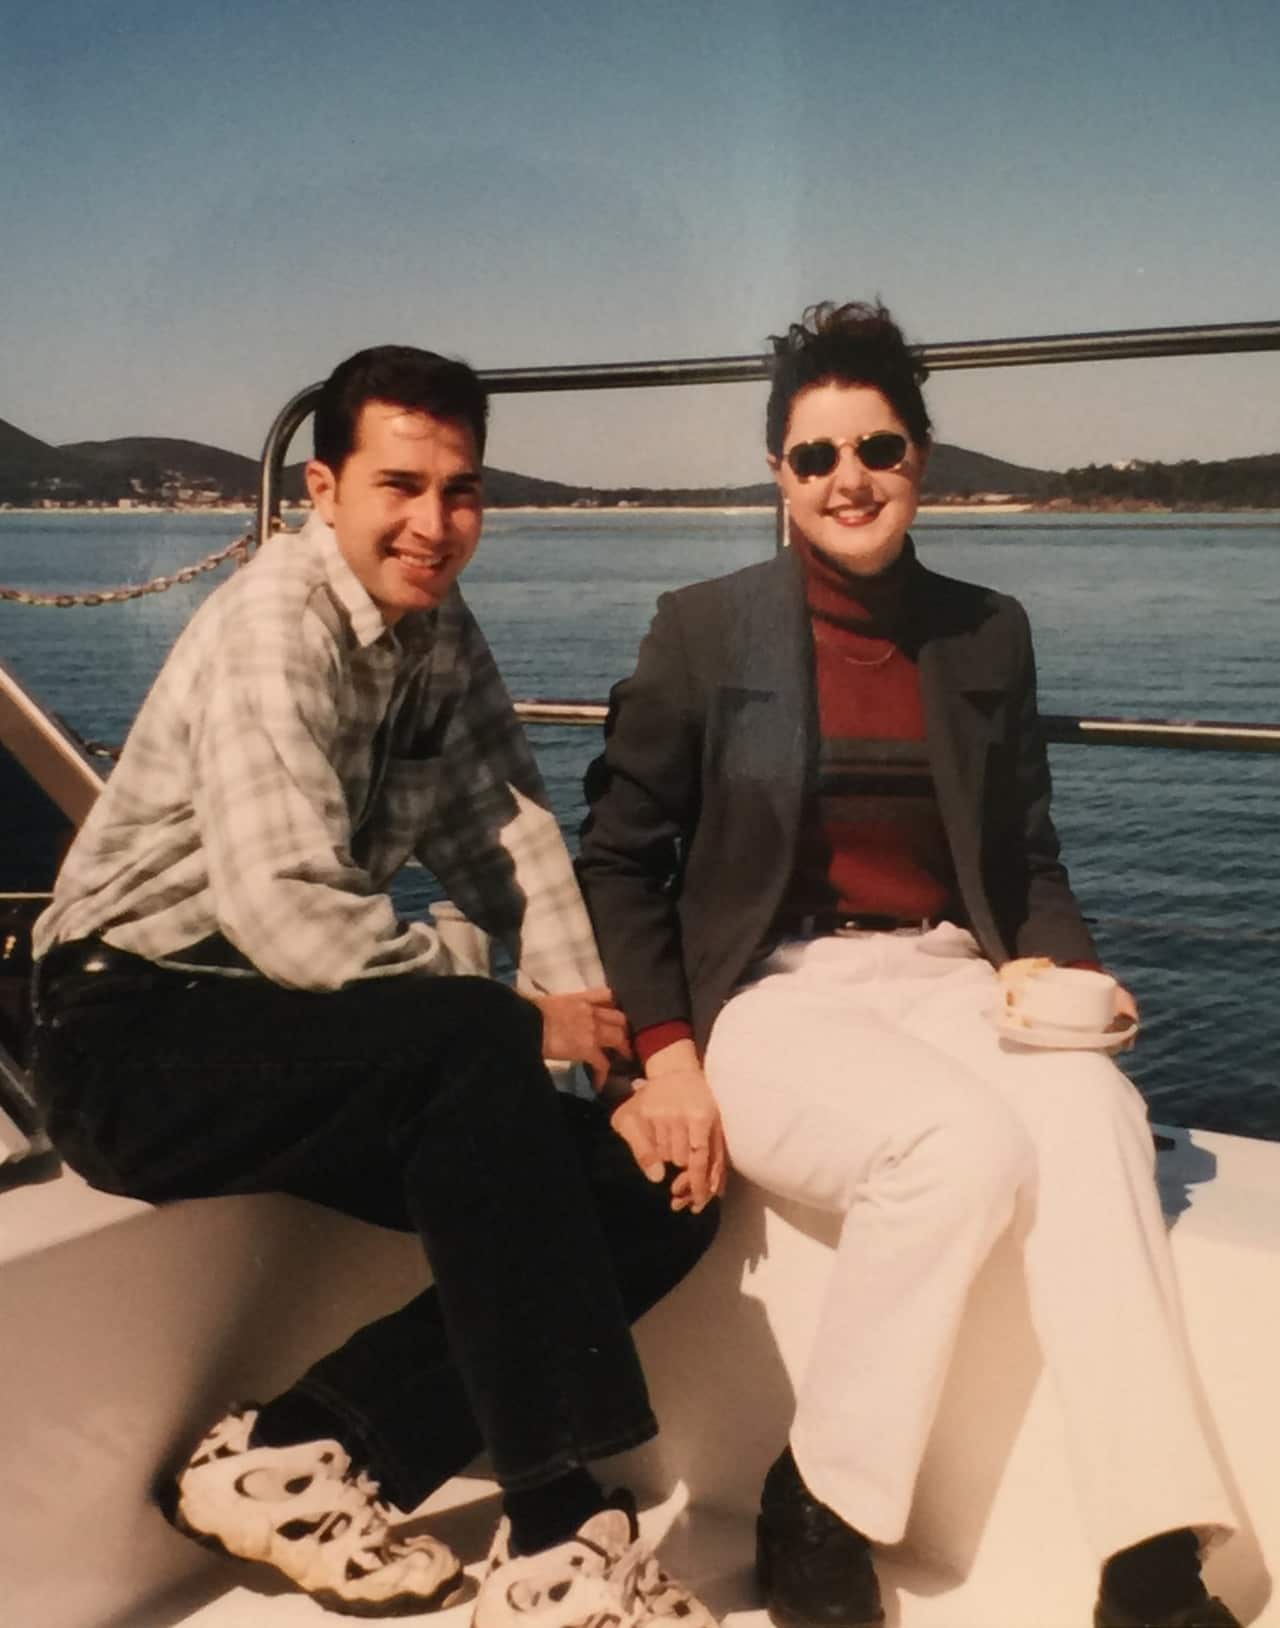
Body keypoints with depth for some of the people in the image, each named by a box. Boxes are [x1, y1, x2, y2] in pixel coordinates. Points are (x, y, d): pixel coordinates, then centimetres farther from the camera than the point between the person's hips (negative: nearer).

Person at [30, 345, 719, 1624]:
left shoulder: (437, 628, 8)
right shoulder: (273, 627, -17)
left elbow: (502, 825, 2)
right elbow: (290, 915, -28)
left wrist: (582, 997, -17)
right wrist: (528, 1025, -20)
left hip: (303, 1043, 8)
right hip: (136, 1037, -8)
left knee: (656, 1198, -7)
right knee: (472, 1043, -35)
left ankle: (296, 1447, -3)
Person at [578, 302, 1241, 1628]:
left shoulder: (987, 633, 12)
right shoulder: (704, 630, 2)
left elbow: (1027, 859, 16)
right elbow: (620, 857, 3)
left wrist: (1063, 967, -5)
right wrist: (666, 1053, -8)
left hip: (947, 979, 3)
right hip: (774, 997, -3)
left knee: (1095, 1114, -30)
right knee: (968, 1141, -32)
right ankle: (815, 1510, -12)